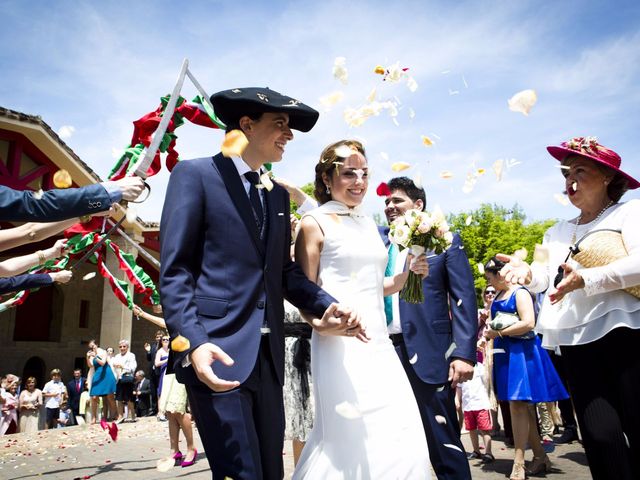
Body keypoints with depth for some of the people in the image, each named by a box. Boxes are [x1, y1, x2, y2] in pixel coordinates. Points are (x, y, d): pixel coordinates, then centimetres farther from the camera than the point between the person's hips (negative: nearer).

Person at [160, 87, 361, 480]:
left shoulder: (279, 194, 18)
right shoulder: (194, 174, -2)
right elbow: (174, 270, -8)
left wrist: (326, 306, -1)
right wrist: (194, 342, -20)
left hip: (268, 355, 7)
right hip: (218, 352, -6)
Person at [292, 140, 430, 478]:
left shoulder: (368, 224, 16)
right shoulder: (315, 223, -3)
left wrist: (408, 274, 6)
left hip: (380, 345, 7)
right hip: (339, 346, -6)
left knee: (401, 439, 6)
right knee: (353, 440, -1)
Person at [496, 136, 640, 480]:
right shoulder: (557, 232, 21)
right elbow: (545, 277, 8)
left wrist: (586, 280, -24)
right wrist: (527, 273, -14)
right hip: (577, 340, 5)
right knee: (599, 435, 4)